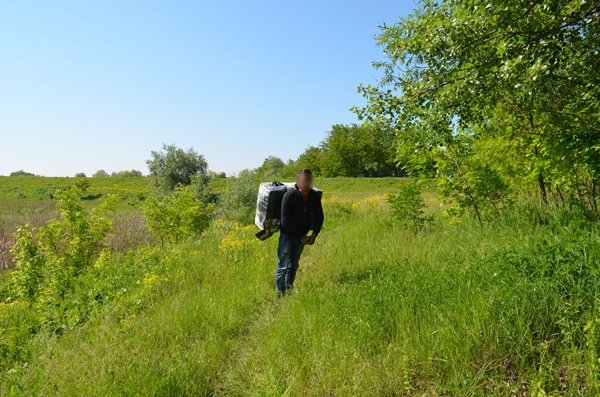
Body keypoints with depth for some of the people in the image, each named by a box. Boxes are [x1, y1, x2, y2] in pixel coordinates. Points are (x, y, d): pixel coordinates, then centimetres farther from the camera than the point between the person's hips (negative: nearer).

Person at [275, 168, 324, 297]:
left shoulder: (314, 196, -5)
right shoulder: (290, 195, -20)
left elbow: (319, 216, 5)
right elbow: (285, 220, -20)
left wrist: (314, 234, -10)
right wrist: (300, 236, -20)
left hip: (302, 236, 5)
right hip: (288, 234, -5)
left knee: (294, 265, 14)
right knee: (283, 265, -1)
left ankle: (289, 291, 27)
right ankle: (279, 293, 10)